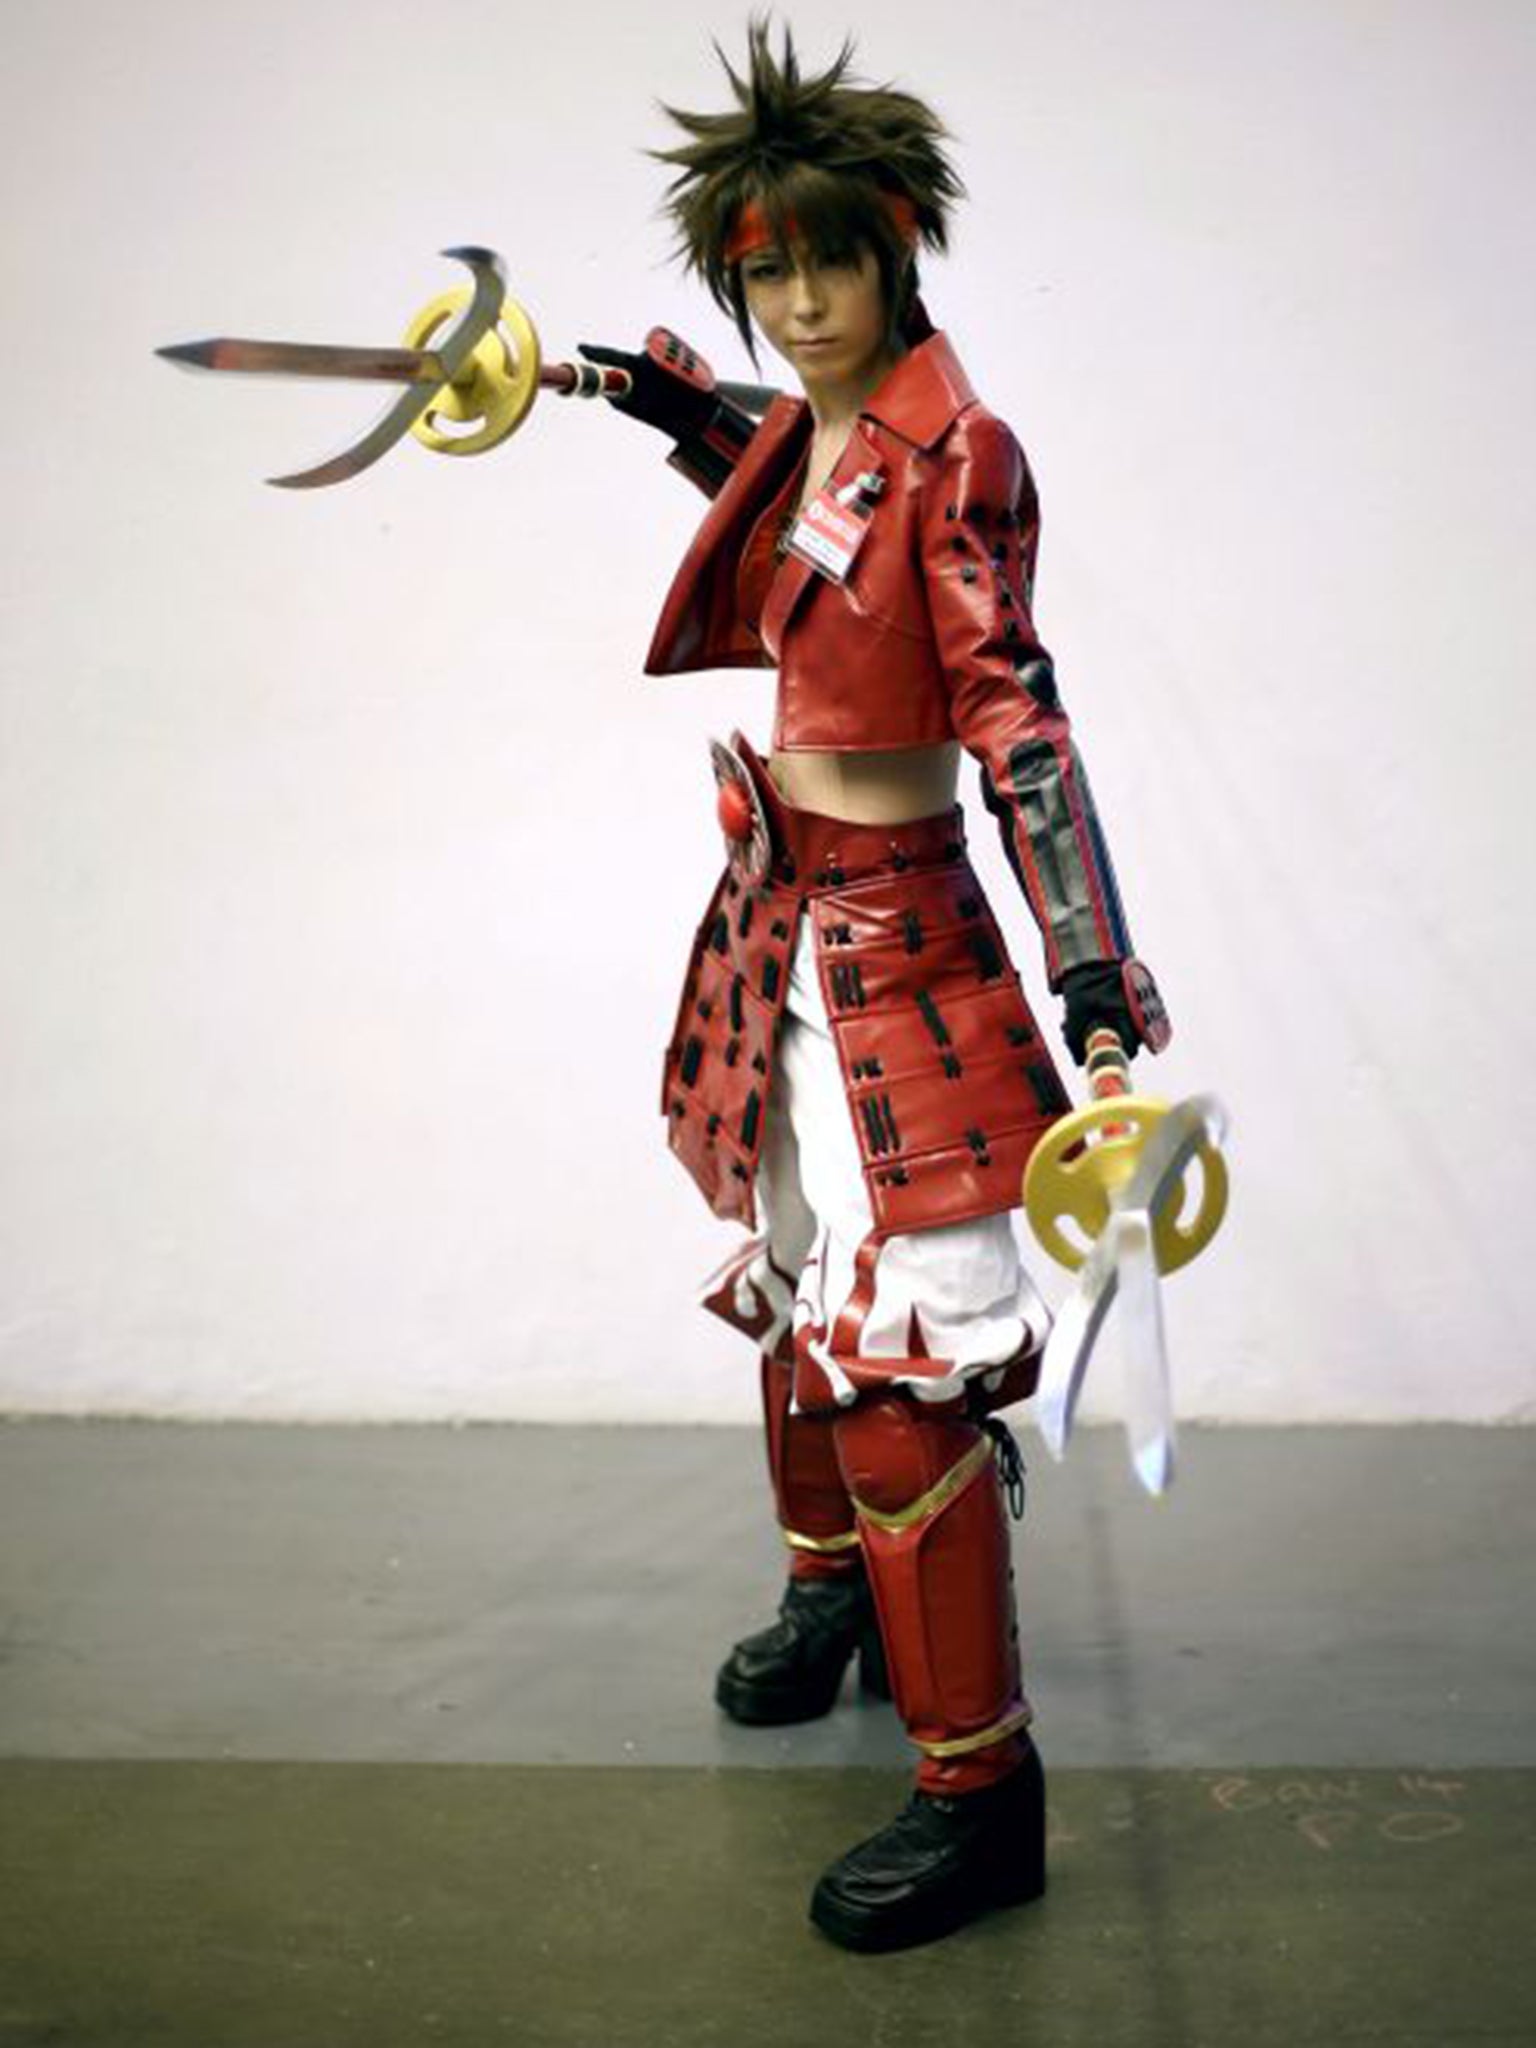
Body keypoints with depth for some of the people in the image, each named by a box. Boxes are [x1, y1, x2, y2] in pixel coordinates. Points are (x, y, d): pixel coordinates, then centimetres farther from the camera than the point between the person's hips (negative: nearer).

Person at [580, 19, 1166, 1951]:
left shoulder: (955, 451, -15)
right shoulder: (801, 432, 8)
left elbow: (1008, 707, -22)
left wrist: (1090, 953, -29)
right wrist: (687, 415, 26)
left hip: (895, 932, -9)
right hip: (778, 913, 9)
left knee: (898, 1347, -9)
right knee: (796, 1277, 22)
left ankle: (981, 1789, 3)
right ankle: (836, 1585, 46)